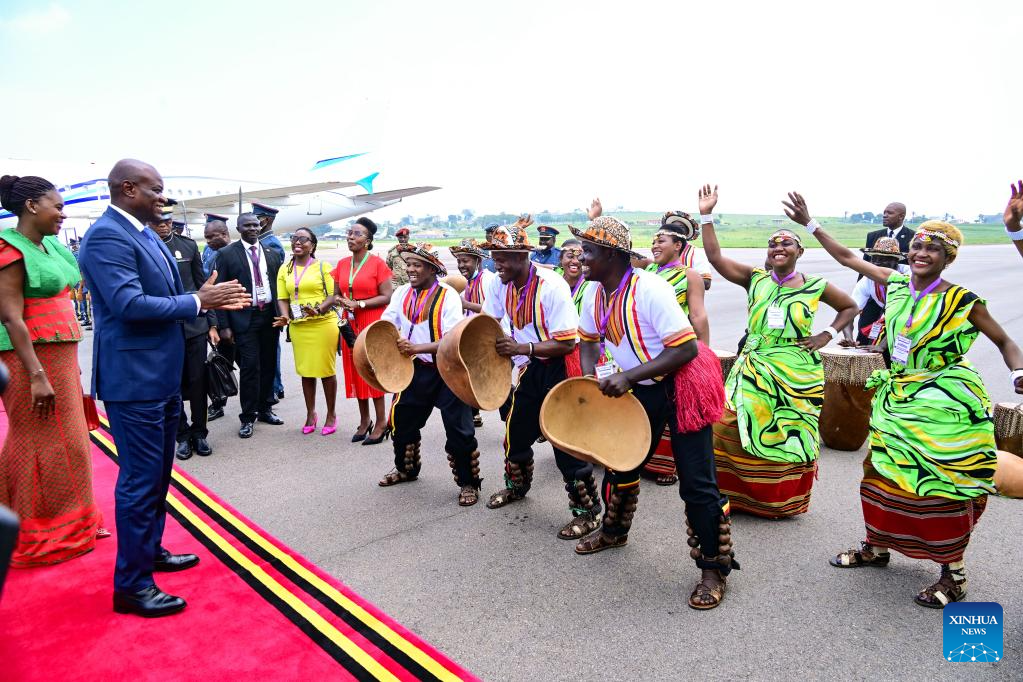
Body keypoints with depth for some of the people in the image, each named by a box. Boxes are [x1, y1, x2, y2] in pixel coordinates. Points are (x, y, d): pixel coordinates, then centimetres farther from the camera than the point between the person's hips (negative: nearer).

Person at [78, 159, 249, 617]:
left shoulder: (145, 234, 13)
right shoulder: (106, 236, -17)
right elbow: (131, 305, -27)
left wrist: (209, 300, 0)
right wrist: (198, 302, -17)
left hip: (162, 375, 10)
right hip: (133, 379, -10)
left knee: (157, 474, 20)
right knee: (140, 480, -1)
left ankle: (151, 550, 37)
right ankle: (131, 584, 12)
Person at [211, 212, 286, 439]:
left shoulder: (271, 254, 9)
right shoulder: (226, 254, -2)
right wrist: (224, 325, -9)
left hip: (270, 315, 4)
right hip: (244, 317, -4)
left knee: (268, 365, 11)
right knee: (249, 367, -5)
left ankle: (265, 409, 25)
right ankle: (248, 417, 7)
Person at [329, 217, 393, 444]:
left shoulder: (377, 263, -9)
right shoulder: (342, 264, 8)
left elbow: (387, 297, -13)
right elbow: (337, 294, 15)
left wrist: (358, 304, -17)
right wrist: (339, 300, -8)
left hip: (373, 323, -5)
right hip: (351, 324, 6)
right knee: (355, 369, 9)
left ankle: (381, 421, 8)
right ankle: (364, 419, 20)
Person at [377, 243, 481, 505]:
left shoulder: (448, 296, -16)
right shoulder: (403, 293, 2)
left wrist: (417, 348, -31)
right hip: (417, 369, 6)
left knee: (458, 429, -3)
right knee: (402, 419, 17)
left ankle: (468, 483, 15)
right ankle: (406, 469, 42)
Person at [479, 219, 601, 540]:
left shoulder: (551, 286, -25)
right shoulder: (500, 284, -4)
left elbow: (567, 344, -26)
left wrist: (522, 348, -31)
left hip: (562, 367, -7)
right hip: (531, 367, 7)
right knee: (516, 430, 18)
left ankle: (587, 510, 12)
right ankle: (516, 486, 45)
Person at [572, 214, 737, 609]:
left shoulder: (650, 290, -27)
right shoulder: (595, 294, -3)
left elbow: (687, 349, -28)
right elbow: (590, 340, 14)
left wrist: (628, 376, -30)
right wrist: (591, 381, -3)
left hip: (682, 386, -7)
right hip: (640, 390, 8)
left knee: (697, 486, -4)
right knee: (619, 463, 20)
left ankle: (715, 568, 15)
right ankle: (613, 531, 45)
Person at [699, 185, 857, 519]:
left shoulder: (816, 286, 1)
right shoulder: (754, 278, 2)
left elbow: (850, 307, 17)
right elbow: (715, 257, -8)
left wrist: (827, 336, 2)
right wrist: (706, 215, -14)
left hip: (797, 372, 0)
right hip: (754, 367, 1)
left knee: (790, 436, 5)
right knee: (730, 426, -10)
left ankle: (783, 501, 25)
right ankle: (738, 494, 9)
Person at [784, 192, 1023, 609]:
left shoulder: (962, 301, -11)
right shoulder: (895, 283, 1)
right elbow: (847, 258, 7)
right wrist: (809, 223, 6)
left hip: (945, 406, -5)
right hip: (898, 398, 5)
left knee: (945, 488, 0)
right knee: (883, 472, 12)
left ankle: (954, 575, 18)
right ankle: (877, 549, 32)